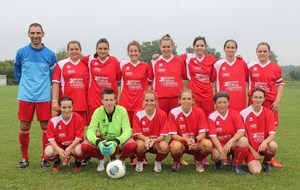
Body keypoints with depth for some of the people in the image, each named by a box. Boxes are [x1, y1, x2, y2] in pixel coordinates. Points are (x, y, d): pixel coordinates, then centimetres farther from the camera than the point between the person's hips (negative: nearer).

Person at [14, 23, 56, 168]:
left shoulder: (50, 54, 2)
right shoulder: (21, 52, 3)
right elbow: (18, 73, 17)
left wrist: (44, 87, 8)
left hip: (44, 97, 0)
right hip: (25, 97, 1)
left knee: (46, 128, 1)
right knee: (24, 128, 4)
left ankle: (45, 158, 16)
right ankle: (24, 158, 19)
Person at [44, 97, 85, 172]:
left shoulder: (78, 118, -16)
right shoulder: (53, 120, -15)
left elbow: (78, 137, -14)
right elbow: (51, 138, -13)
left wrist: (70, 148, -32)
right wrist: (58, 150, -32)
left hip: (73, 144, -1)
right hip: (58, 145, 1)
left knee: (79, 150, -37)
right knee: (48, 152, -31)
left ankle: (78, 163, 3)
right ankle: (56, 162, 8)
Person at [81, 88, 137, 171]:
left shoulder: (122, 110, -15)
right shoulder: (98, 111, -13)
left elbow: (127, 130, -20)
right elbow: (91, 130, -18)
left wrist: (116, 141, -38)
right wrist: (98, 142, -40)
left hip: (118, 140, -1)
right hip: (102, 139, 1)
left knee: (132, 146, -33)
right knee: (85, 146, -27)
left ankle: (121, 159, 4)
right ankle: (101, 159, 7)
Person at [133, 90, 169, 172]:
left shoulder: (162, 114, -12)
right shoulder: (138, 114, -12)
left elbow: (163, 135, -11)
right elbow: (137, 133, -12)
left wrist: (154, 140, -31)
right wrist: (146, 139, -33)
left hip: (156, 140, 1)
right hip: (143, 139, 0)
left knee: (165, 147, -33)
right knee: (140, 144, -36)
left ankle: (158, 162, 4)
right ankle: (139, 162, 0)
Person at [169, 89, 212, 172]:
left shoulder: (199, 112, -8)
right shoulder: (173, 112, -12)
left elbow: (202, 133, -11)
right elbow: (173, 135, -13)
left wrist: (195, 139, -32)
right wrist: (186, 139, -30)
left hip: (196, 144, 2)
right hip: (180, 141, -1)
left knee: (208, 144, -30)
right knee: (175, 146, -37)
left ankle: (198, 160, 6)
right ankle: (176, 162, 2)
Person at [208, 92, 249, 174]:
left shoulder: (235, 114, -6)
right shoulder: (212, 117, -10)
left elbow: (241, 131, -17)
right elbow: (213, 136, -17)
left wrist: (230, 141, -35)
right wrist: (221, 150, -31)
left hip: (233, 143, 2)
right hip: (219, 144, -1)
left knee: (244, 141, -31)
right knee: (216, 155, -35)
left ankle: (236, 165, -5)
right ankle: (218, 162, 9)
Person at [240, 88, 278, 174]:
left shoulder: (269, 113, 0)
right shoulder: (244, 113, -9)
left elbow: (272, 134, -6)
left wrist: (265, 142, -28)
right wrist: (252, 151, -9)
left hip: (263, 146, 3)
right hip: (250, 147, -3)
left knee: (273, 145, -33)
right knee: (256, 171, -25)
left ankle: (266, 162, 1)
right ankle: (250, 161, 13)